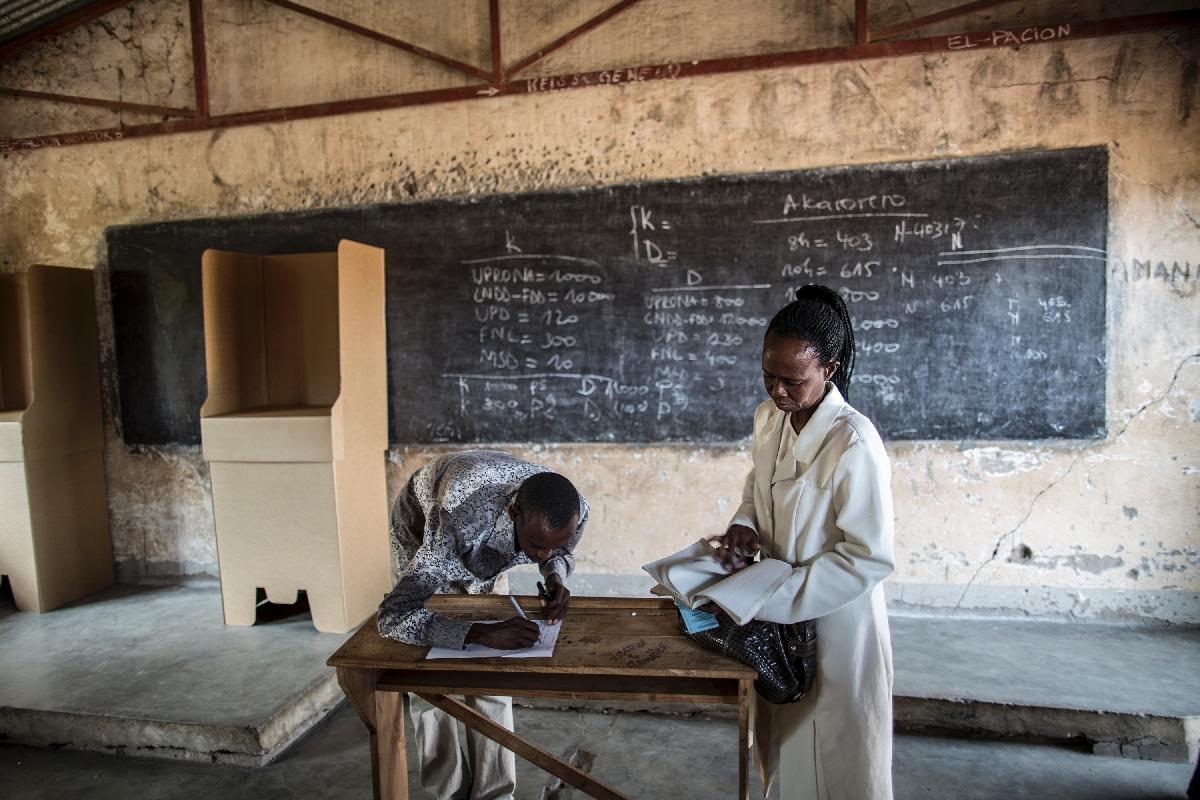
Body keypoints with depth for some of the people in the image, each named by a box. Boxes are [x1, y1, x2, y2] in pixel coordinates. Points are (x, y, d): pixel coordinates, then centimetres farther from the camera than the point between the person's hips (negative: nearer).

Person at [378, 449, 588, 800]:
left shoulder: (573, 511, -32)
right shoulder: (459, 515, -47)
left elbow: (559, 553, -6)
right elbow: (394, 616, -47)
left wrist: (556, 577, -29)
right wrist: (484, 633, -56)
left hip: (488, 550, 3)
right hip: (423, 528, -3)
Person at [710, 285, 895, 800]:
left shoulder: (854, 443, -26)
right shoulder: (768, 418, -3)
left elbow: (869, 558, -23)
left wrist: (772, 597, -24)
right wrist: (744, 525, -9)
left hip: (834, 624, -6)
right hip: (781, 618, 6)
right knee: (784, 743, 24)